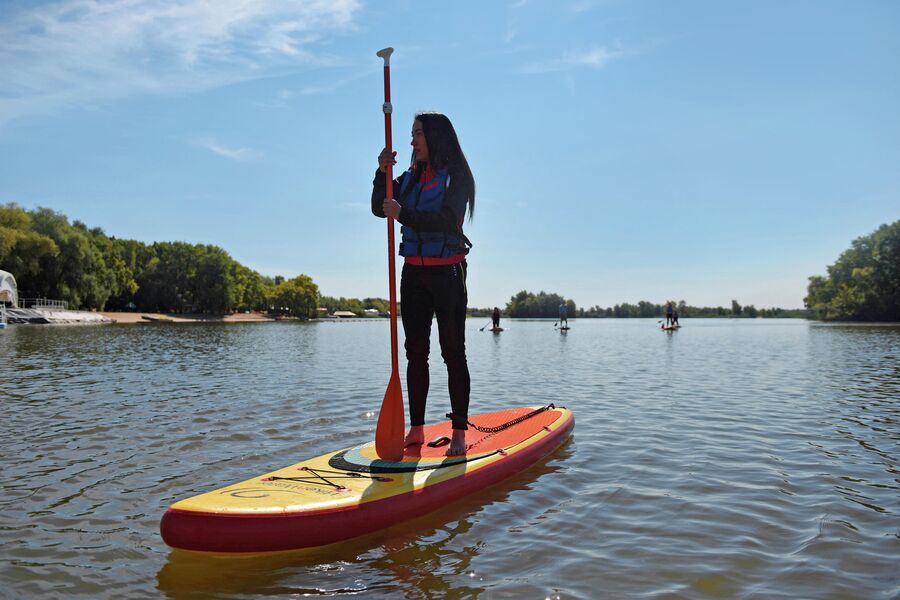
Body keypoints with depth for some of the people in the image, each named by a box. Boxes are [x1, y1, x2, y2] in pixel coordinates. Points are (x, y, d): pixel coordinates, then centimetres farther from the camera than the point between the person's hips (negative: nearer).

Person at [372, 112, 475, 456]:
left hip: (448, 273, -6)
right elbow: (380, 208, 6)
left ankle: (459, 432, 0)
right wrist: (383, 172, -6)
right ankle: (416, 429, 11)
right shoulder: (410, 177, 14)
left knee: (453, 352, -3)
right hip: (413, 273, 6)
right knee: (416, 352, 6)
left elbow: (445, 219, -20)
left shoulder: (457, 177, -5)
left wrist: (403, 214, -28)